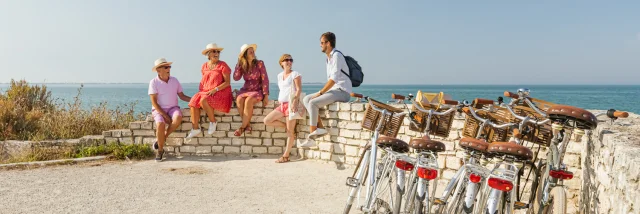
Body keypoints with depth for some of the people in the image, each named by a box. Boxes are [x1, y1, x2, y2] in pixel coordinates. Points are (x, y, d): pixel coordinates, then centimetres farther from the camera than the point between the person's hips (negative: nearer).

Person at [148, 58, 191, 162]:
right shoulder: (154, 82, -4)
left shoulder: (174, 80, 8)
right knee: (160, 124, -33)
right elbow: (154, 102, -9)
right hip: (159, 110, -2)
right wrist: (165, 115, -17)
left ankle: (163, 138, -10)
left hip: (173, 108, 3)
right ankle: (160, 150, -10)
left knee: (178, 118, -33)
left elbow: (182, 96, 10)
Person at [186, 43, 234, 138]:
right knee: (193, 102, -20)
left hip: (220, 92, -6)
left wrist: (215, 89, -19)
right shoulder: (204, 66, 14)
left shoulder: (223, 65, -3)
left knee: (203, 100, -32)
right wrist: (201, 90, 3)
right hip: (205, 92, 6)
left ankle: (213, 121, -11)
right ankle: (195, 128, -17)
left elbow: (227, 82, -9)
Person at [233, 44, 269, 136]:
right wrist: (238, 63, -8)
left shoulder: (259, 63, -5)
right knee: (239, 100, -30)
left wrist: (266, 95, -14)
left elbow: (265, 80, -7)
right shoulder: (242, 66, 6)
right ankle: (248, 125, -19)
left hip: (258, 90, -3)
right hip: (245, 89, 3)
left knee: (248, 101, -34)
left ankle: (242, 127, -24)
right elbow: (236, 78, -6)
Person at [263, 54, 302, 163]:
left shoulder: (295, 74, -3)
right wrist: (279, 100, 11)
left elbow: (299, 89, -13)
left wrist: (295, 101, -26)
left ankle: (286, 156, 0)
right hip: (282, 104, 7)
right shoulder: (280, 75, 17)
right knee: (267, 120, -4)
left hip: (291, 104, -7)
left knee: (290, 131, -5)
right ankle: (287, 126, 9)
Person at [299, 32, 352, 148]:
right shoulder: (329, 57, 19)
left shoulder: (336, 56, -11)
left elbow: (333, 78, -20)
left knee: (313, 102, -23)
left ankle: (311, 137, -19)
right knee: (306, 99, 0)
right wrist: (322, 92, 5)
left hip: (342, 91, -10)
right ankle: (320, 127, -11)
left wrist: (320, 93, -17)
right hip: (333, 90, 10)